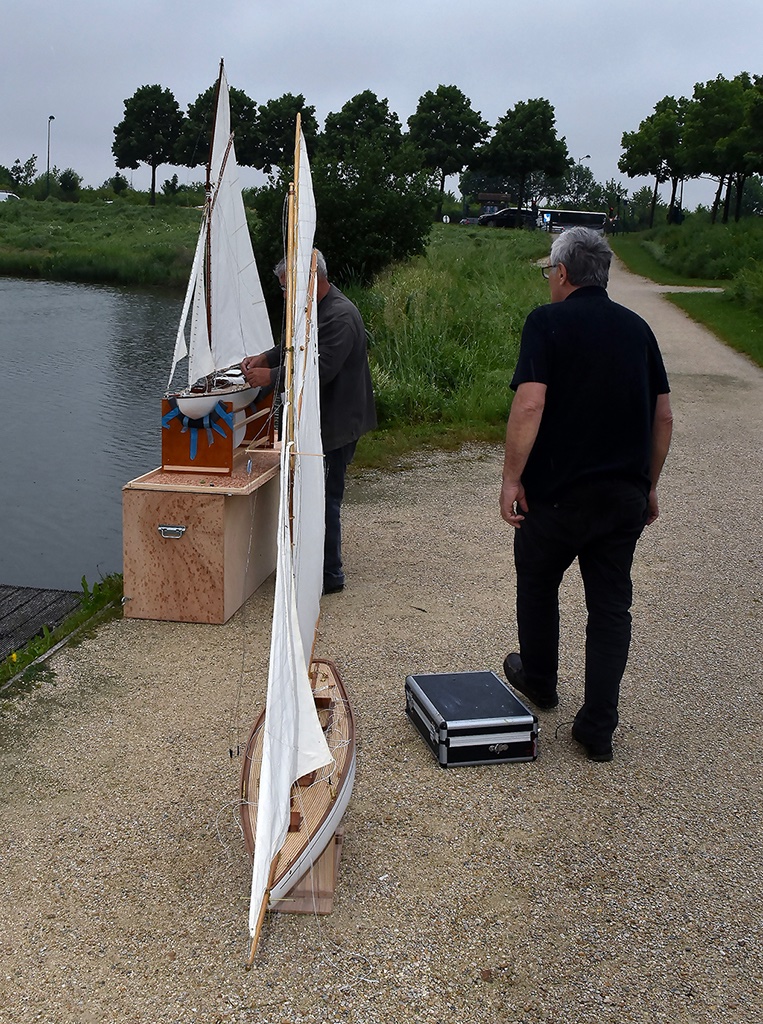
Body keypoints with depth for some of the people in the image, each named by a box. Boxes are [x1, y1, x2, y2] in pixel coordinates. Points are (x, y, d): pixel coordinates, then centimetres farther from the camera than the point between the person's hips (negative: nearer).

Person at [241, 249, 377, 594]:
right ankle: (327, 569, 27)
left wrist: (271, 376, -21)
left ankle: (330, 576, 7)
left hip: (335, 424, -10)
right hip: (325, 421, 11)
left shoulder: (340, 317, -21)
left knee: (325, 499, -4)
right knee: (322, 497, 16)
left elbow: (320, 369, -28)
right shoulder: (315, 309, 13)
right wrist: (265, 357, 8)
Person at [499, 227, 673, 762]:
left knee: (538, 583, 20)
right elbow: (664, 416, 9)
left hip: (559, 493, -4)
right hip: (626, 494, 4)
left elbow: (530, 405, -20)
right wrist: (649, 485, 17)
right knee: (612, 606, 9)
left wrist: (512, 478, -14)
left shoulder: (548, 321, -9)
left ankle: (538, 681, 40)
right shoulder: (637, 327, 7)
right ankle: (599, 728, 10)